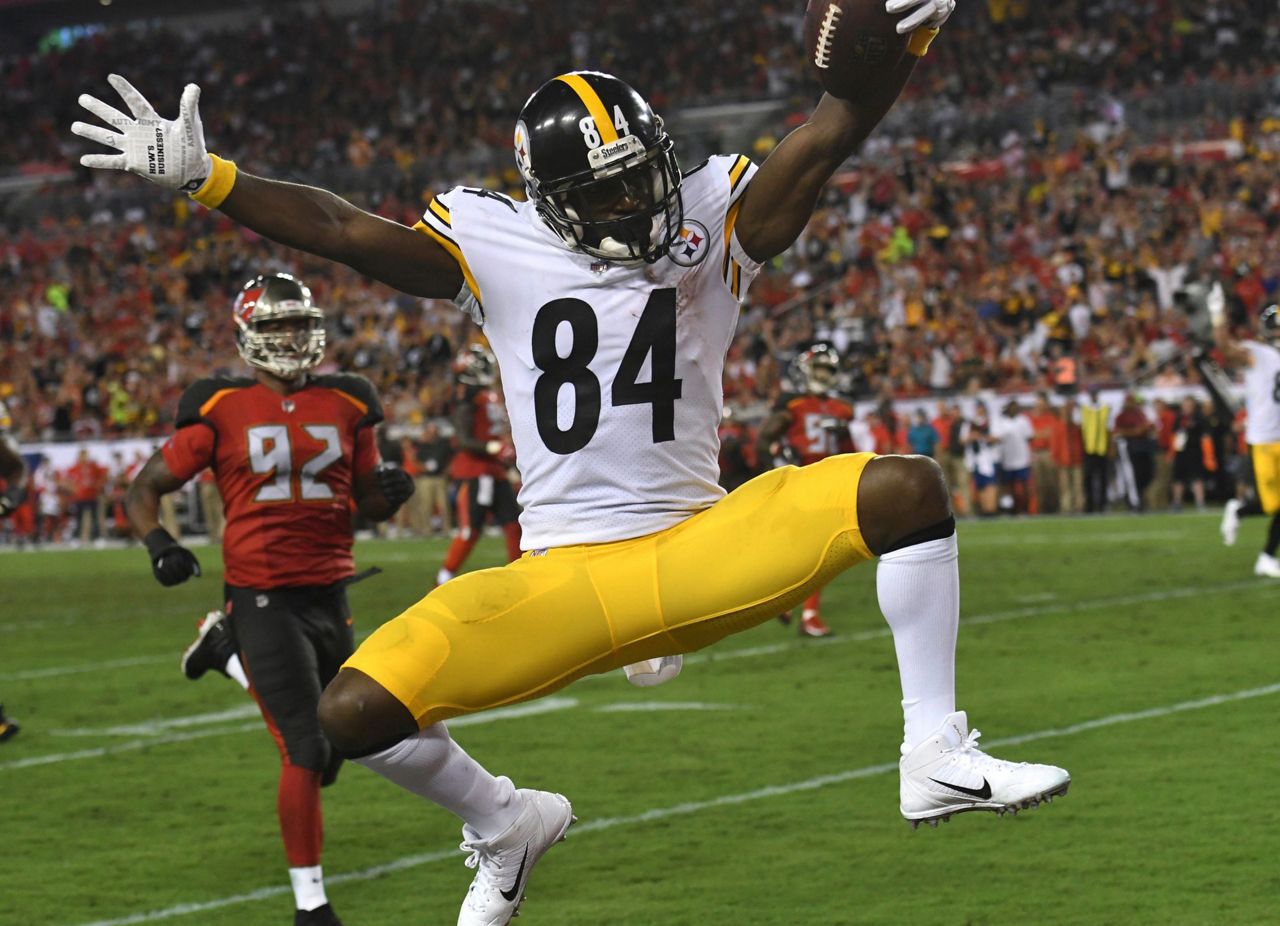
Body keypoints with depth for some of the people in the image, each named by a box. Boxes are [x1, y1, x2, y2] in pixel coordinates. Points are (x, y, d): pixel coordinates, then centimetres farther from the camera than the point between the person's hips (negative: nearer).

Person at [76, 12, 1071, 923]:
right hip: (561, 585, 0)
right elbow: (341, 230, -6)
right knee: (356, 712, -14)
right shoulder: (496, 247, -2)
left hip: (702, 553, 0)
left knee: (904, 489, -22)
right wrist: (199, 177, -16)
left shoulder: (710, 222, -2)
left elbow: (825, 139, -14)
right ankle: (505, 823, 19)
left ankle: (937, 754, -9)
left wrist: (906, 36, -32)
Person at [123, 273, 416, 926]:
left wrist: (391, 492, -6)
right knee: (307, 750, -11)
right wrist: (158, 544, -17)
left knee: (330, 754, 14)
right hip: (263, 597, -5)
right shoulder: (222, 412, -5)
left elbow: (369, 503, 17)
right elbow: (144, 491, 2)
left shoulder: (345, 406, 7)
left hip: (329, 595, 5)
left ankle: (225, 651, 36)